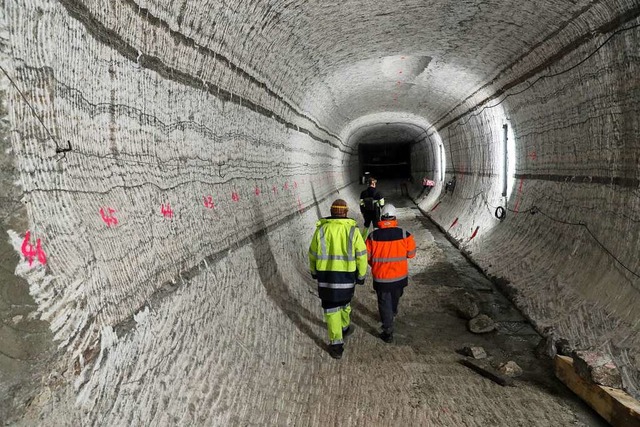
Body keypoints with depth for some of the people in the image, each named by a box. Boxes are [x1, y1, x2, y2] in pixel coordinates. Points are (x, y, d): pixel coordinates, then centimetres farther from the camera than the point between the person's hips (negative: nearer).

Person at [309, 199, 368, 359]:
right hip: (347, 275, 1)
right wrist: (361, 274, 6)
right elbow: (361, 254, -6)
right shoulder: (352, 229, -8)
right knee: (344, 301, 26)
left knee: (331, 309, 7)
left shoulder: (321, 229, -5)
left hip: (325, 275, 0)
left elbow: (313, 253, 3)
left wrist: (313, 270, 19)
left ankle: (336, 344, 8)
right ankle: (344, 327, 48)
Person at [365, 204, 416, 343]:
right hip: (400, 276, 2)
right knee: (395, 297, 29)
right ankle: (393, 312, 57)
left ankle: (388, 332, 14)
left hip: (381, 277, -2)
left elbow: (366, 256, -4)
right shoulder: (404, 234, -14)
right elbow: (411, 253, -4)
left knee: (384, 303, 11)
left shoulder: (373, 236, -14)